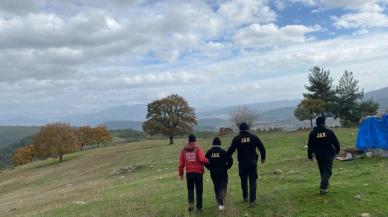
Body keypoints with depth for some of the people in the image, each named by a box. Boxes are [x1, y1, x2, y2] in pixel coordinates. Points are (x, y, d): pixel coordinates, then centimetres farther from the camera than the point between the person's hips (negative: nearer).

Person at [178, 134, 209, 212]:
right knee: (199, 190, 10)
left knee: (190, 189, 18)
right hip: (198, 172, -2)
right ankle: (199, 206, 15)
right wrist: (207, 161, -1)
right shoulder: (198, 149, -7)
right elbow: (202, 159, -22)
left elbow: (181, 163, 5)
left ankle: (191, 203, -1)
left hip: (189, 173, 2)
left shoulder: (184, 150, 4)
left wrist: (181, 174, 13)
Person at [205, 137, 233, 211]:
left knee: (216, 188, 16)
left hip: (213, 173, 3)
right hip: (223, 172, -3)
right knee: (223, 187, 4)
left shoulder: (209, 152, -1)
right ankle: (221, 203, -13)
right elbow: (230, 160, -11)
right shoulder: (223, 151, -10)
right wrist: (226, 167, 4)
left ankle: (219, 203, 21)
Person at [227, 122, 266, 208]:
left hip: (242, 163, 1)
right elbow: (262, 148, 2)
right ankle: (252, 201, -4)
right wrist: (263, 158, 15)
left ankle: (245, 197, 34)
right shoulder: (253, 137, -1)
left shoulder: (237, 139, -4)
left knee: (243, 180, 19)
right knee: (252, 181, 2)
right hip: (252, 162, 0)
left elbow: (231, 150, -8)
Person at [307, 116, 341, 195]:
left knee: (322, 171, 17)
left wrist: (310, 155, 10)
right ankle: (323, 187, -14)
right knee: (327, 171, -1)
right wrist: (337, 150, 18)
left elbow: (310, 146, 1)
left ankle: (325, 186, 29)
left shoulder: (313, 133, -3)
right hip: (329, 154, -2)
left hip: (319, 155, 2)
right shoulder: (329, 132, -6)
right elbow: (336, 142, 0)